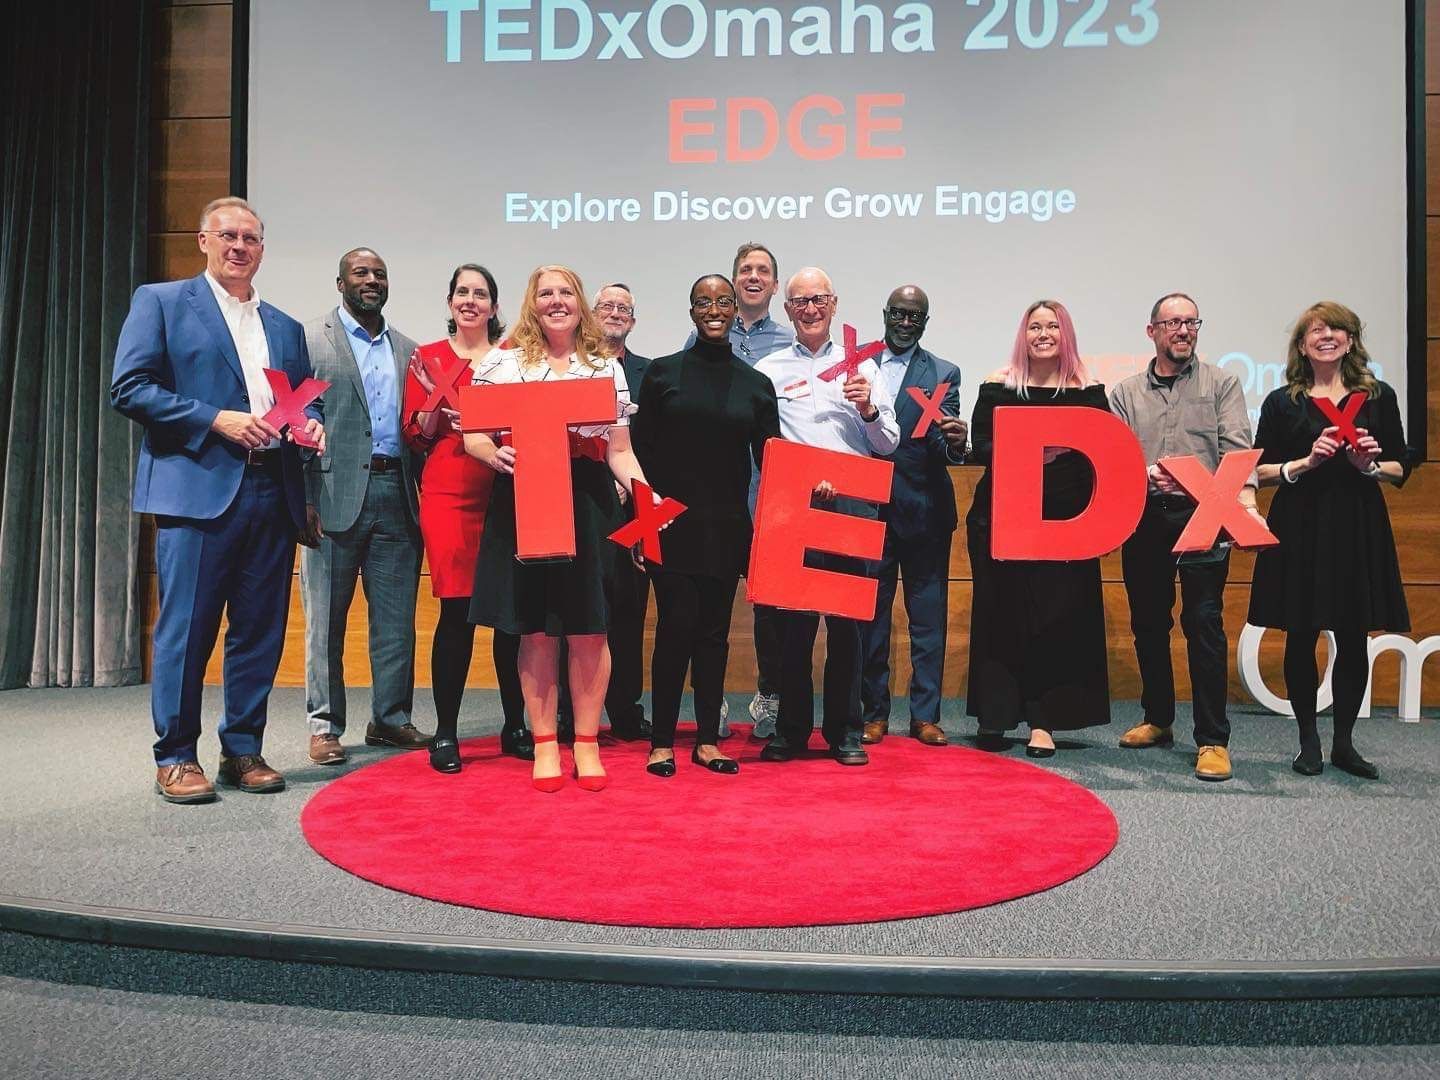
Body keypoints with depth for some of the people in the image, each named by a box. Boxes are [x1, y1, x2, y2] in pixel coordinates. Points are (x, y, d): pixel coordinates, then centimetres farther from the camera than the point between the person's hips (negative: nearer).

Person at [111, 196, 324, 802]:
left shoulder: (286, 328, 22)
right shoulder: (161, 302, 7)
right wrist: (217, 420, -13)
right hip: (198, 487, -5)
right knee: (186, 628, -2)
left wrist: (311, 424, -1)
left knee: (261, 631, 7)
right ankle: (175, 758, 10)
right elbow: (129, 387, -4)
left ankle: (243, 750, 18)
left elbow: (307, 400, 23)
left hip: (272, 494, 5)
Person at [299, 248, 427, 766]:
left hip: (397, 495, 5)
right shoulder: (310, 339, 2)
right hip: (336, 494, -4)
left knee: (397, 617, 8)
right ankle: (325, 725, 13)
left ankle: (391, 718, 19)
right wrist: (304, 499, -12)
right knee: (327, 618, 3)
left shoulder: (406, 349, 17)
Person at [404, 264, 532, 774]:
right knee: (456, 612, -4)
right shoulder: (429, 358, 10)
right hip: (449, 496, -1)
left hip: (506, 495, 1)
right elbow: (414, 435, 8)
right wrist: (436, 407, -11)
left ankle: (515, 726, 16)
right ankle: (445, 732, 8)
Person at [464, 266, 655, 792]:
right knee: (535, 631, 3)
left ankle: (587, 744, 15)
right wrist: (496, 455, -18)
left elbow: (619, 450, 8)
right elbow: (473, 434, 4)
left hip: (588, 506, 1)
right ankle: (545, 746, 15)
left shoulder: (607, 367, 10)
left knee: (589, 629, 2)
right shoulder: (502, 363, 7)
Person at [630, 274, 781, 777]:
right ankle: (662, 742, 7)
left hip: (727, 527, 2)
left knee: (714, 631, 8)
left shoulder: (755, 383, 8)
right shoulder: (662, 372, 3)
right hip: (673, 524, -2)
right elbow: (640, 449, 1)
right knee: (676, 626, -4)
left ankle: (707, 741, 17)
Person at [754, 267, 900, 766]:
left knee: (847, 619, 4)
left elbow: (889, 444, 10)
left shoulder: (862, 366, 13)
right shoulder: (768, 370, 9)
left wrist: (869, 410, -8)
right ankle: (791, 729, 12)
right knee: (793, 618, 1)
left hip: (852, 503, 1)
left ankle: (845, 732, 14)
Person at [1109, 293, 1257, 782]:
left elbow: (1237, 450, -3)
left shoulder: (1222, 384, 9)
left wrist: (1245, 501, -19)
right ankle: (1158, 719, 26)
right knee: (1148, 623, 10)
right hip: (1144, 518, 3)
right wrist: (1146, 474, -17)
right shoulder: (1125, 393, 14)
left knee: (1204, 623, -8)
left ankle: (1212, 740, -3)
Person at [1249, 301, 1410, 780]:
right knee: (1301, 636, 2)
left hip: (1359, 529, 1)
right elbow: (1260, 471, 2)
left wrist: (1369, 465, -11)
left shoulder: (1379, 397, 7)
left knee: (1354, 638, 4)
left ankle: (1344, 742, 17)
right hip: (1299, 529, -1)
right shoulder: (1282, 402, 5)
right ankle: (1308, 740, 15)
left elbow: (1401, 470, 9)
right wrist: (1306, 462, -13)